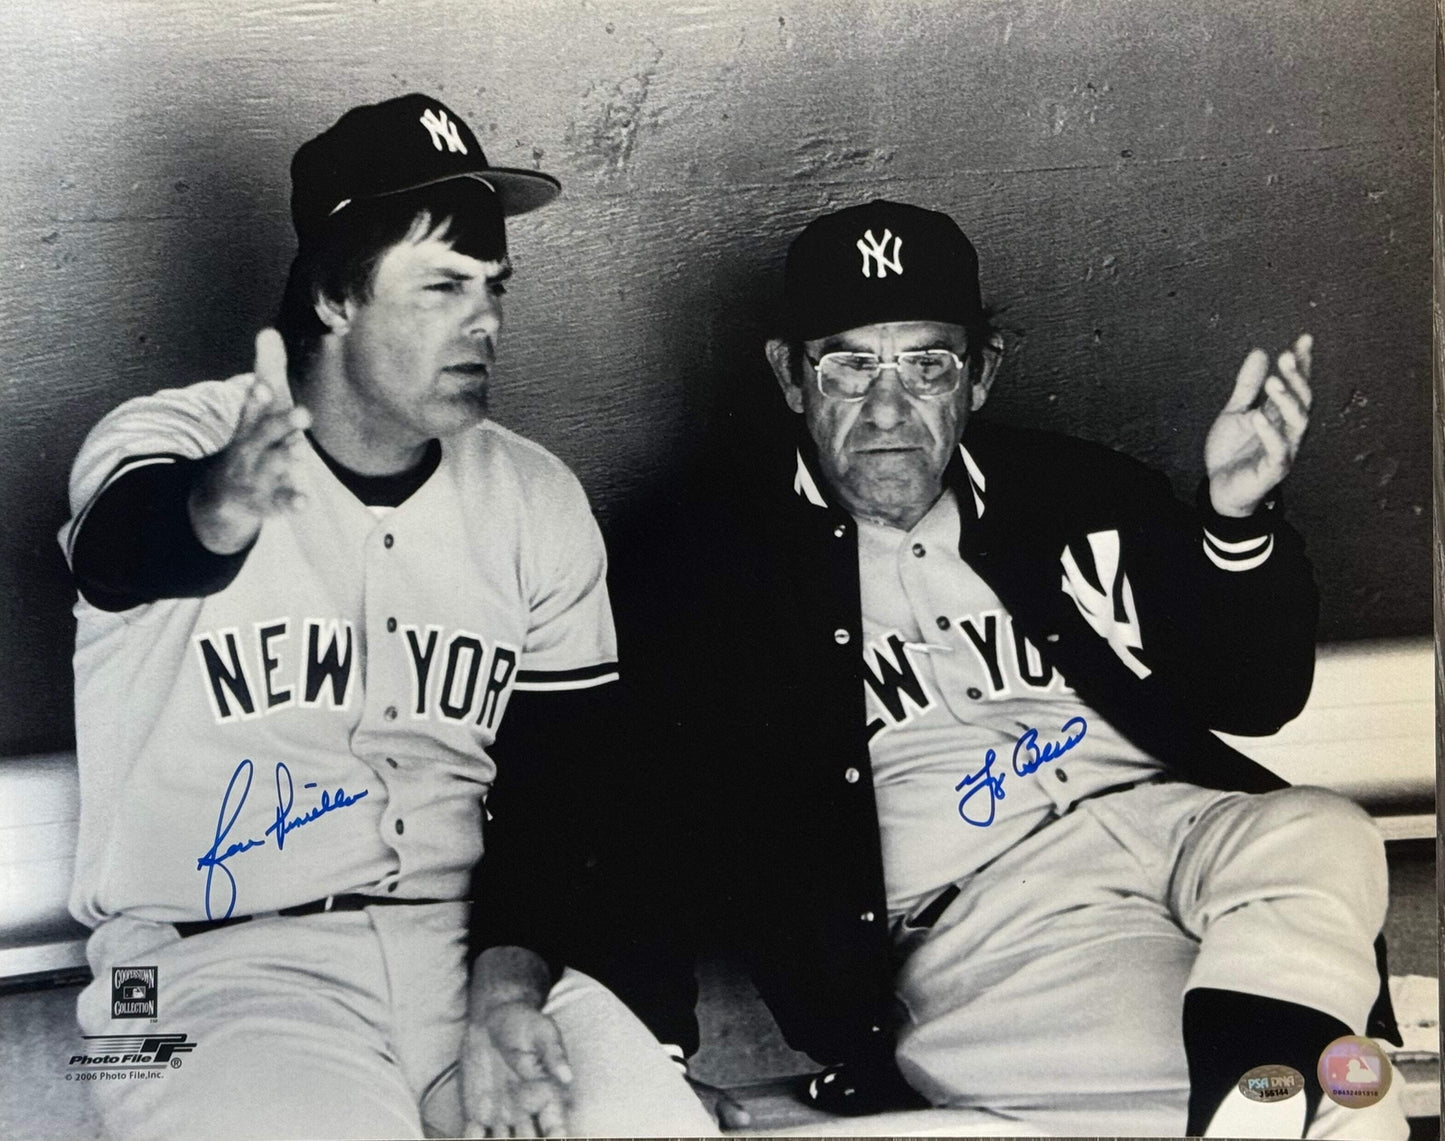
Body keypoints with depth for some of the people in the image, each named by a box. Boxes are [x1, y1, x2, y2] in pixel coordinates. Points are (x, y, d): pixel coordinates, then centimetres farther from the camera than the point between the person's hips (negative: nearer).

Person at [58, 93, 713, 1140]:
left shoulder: (538, 503, 6)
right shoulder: (168, 438, -4)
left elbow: (552, 795, 6)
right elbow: (124, 551, -29)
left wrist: (509, 980, -12)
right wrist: (214, 515, -53)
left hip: (462, 938, 3)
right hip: (216, 962, -3)